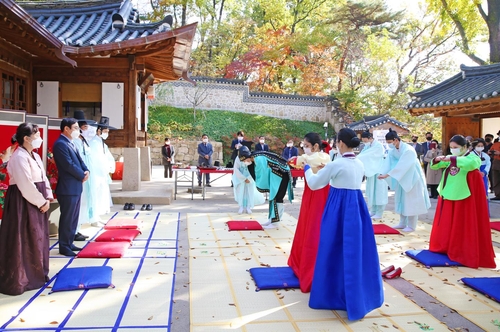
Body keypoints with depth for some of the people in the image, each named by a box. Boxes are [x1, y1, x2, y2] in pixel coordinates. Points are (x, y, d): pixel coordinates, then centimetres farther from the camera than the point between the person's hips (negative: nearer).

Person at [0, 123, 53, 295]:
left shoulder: (35, 156, 12)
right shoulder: (19, 157, -18)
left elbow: (43, 178, 13)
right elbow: (26, 185, -21)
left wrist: (48, 197, 1)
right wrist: (41, 202, -14)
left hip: (36, 202, 10)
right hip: (23, 202, -10)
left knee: (37, 238, 16)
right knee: (23, 240, -2)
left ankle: (36, 273, 28)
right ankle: (19, 279, 9)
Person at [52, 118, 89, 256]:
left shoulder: (70, 143, 15)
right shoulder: (60, 144, -16)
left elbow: (79, 160, 15)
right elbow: (69, 165, -22)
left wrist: (86, 171, -5)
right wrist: (82, 176, -10)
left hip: (75, 187, 10)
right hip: (68, 188, -10)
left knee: (74, 218, 16)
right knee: (67, 218, 0)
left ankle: (69, 243, 26)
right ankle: (64, 247, 10)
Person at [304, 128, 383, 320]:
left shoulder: (336, 164, -15)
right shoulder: (360, 164, 6)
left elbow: (314, 184, -6)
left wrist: (307, 168, 12)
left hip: (339, 208, -7)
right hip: (357, 206, 7)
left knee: (336, 251, 6)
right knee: (356, 251, 16)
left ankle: (333, 294, 18)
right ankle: (362, 294, 28)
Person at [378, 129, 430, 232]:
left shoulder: (408, 150, -26)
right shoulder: (392, 151, -4)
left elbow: (401, 166, -32)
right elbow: (388, 164, -10)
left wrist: (387, 175, -34)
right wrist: (383, 174, -27)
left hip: (412, 177, -7)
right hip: (402, 177, 8)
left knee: (411, 201, -1)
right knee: (401, 200, 12)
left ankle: (411, 226, 9)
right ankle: (403, 223, 23)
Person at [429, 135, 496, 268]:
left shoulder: (472, 157, -9)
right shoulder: (450, 159, 9)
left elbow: (470, 163, -33)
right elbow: (434, 166, 9)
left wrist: (452, 159, -37)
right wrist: (437, 160, -12)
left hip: (464, 198, -6)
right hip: (448, 196, 7)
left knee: (464, 226, -1)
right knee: (446, 224, 12)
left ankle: (466, 253, 7)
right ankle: (446, 247, 25)